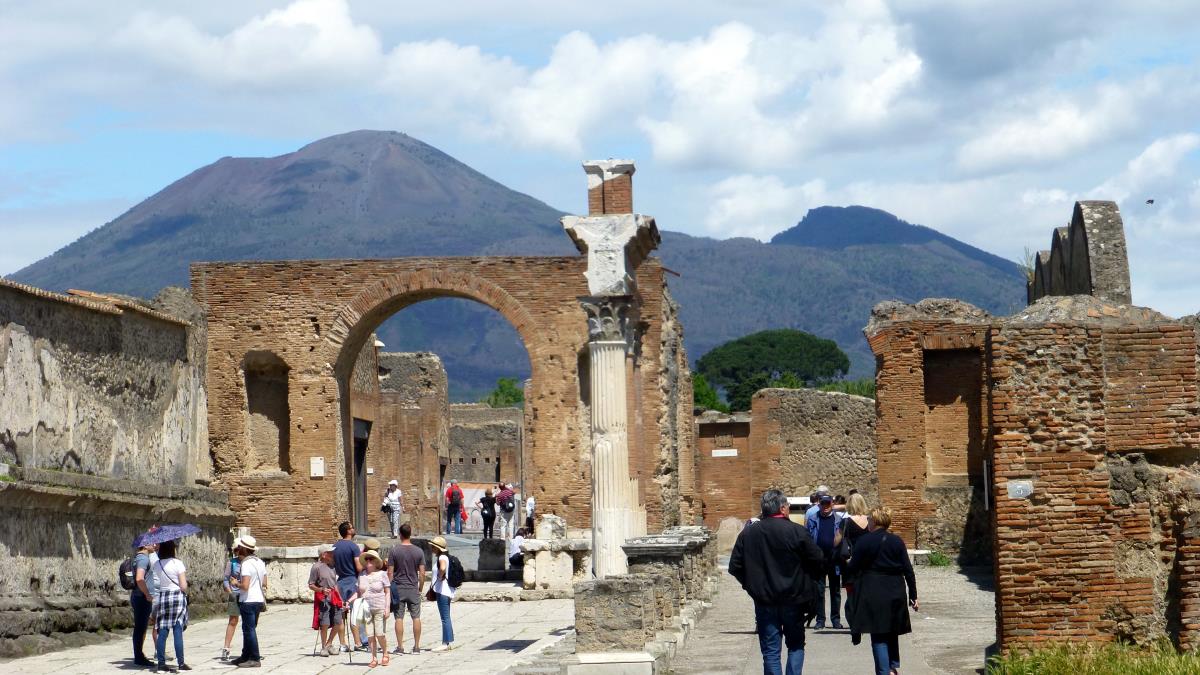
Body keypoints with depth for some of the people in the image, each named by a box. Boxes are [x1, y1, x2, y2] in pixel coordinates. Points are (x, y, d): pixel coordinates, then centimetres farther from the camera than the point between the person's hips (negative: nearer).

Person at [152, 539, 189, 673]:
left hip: (162, 597, 4)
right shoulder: (178, 563, -9)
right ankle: (181, 663, 1)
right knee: (178, 631, -1)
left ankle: (161, 664, 4)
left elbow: (155, 584, 1)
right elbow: (184, 586, -9)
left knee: (162, 632, 4)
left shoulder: (156, 565, 3)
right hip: (177, 597, -4)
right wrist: (183, 589, 8)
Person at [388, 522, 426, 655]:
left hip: (398, 589, -1)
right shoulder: (418, 552, 0)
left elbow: (390, 572, -5)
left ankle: (400, 647, 1)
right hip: (413, 589, 2)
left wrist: (390, 588, 4)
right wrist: (420, 588, 11)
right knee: (416, 618, 7)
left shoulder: (394, 551, -6)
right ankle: (416, 647, 8)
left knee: (399, 618, 2)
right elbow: (422, 573, 0)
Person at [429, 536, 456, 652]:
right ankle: (450, 642, 19)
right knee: (446, 617, 15)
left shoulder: (442, 557, -15)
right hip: (446, 591, 10)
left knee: (445, 618, -7)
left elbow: (442, 568, -36)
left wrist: (440, 577, -19)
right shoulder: (445, 557, 15)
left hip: (443, 591, -10)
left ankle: (446, 643, -5)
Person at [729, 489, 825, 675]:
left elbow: (735, 567, -1)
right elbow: (818, 560, -7)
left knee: (770, 651, 6)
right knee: (796, 645, 15)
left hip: (764, 601, 2)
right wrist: (806, 581, 11)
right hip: (793, 600, -2)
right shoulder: (797, 532, -11)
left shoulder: (748, 533, -3)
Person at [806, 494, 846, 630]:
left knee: (835, 591, 8)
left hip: (834, 559, 0)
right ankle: (820, 620, 8)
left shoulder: (839, 519, 3)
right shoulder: (813, 519, 4)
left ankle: (836, 619, 14)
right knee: (819, 590, 3)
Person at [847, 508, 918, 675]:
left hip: (873, 594, -4)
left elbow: (853, 568, -5)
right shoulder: (897, 542, 3)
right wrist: (913, 596, 7)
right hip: (895, 592, 4)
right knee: (892, 632, 20)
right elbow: (908, 570, 2)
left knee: (878, 636, -2)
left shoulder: (864, 541, -7)